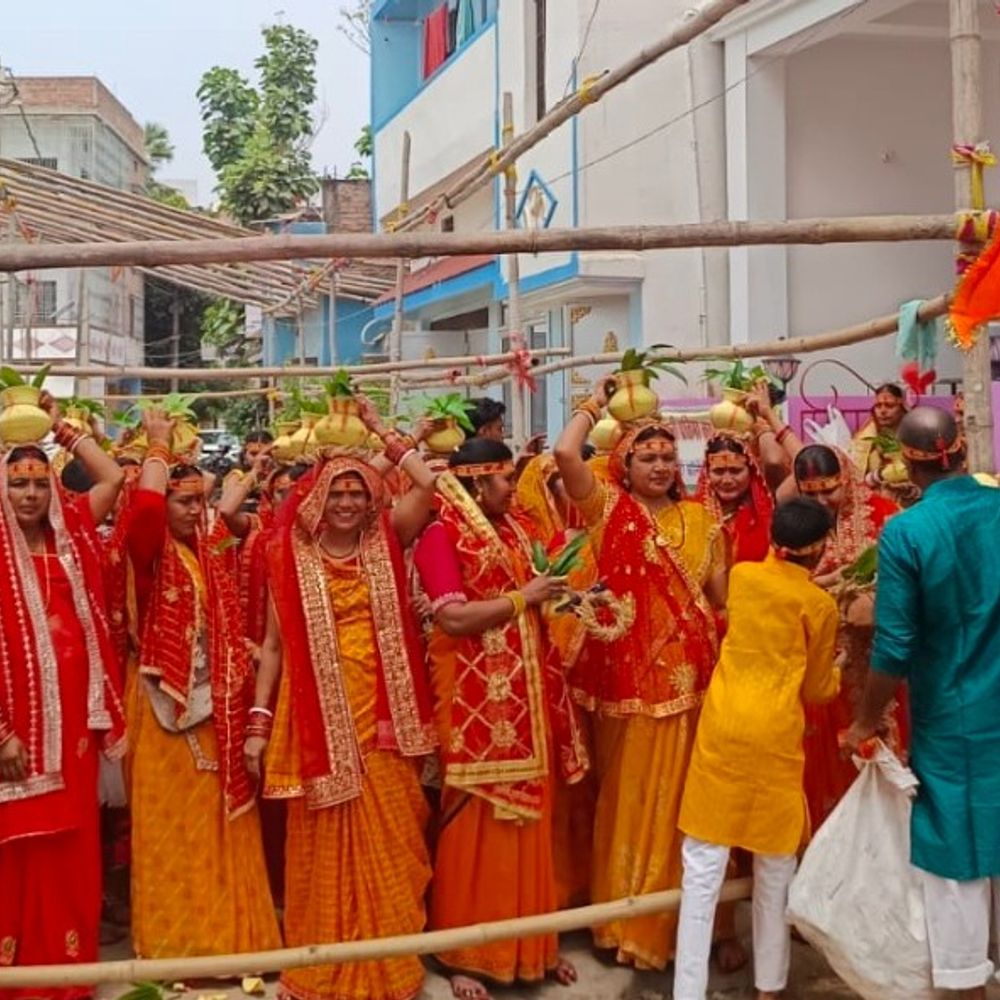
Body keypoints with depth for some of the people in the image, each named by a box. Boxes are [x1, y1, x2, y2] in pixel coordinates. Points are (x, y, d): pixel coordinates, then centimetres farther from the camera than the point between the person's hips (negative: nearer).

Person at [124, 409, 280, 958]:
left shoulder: (210, 558, 14)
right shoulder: (150, 552, -5)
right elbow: (144, 506, -28)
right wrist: (159, 445, -15)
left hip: (213, 703, 6)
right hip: (164, 703, -6)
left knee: (217, 822, 11)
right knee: (169, 823, 2)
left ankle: (224, 935, 21)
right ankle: (172, 942, 12)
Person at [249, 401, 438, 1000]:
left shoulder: (386, 545, 5)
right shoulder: (292, 559, 1)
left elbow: (427, 485, -6)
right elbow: (273, 644, 3)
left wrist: (381, 429, 1)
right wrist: (259, 720, -2)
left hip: (384, 718, 2)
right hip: (320, 721, -1)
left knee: (389, 845, 7)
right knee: (326, 849, 5)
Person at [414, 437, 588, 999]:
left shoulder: (517, 528, 12)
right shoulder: (440, 535, -11)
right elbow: (454, 618, -21)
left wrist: (560, 595, 3)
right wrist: (523, 597, -16)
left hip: (527, 694, 7)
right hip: (476, 700, -7)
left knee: (532, 817, 13)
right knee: (476, 823, 2)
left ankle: (532, 943, 27)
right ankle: (465, 954, 16)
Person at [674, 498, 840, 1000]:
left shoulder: (741, 576, 7)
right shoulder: (819, 604, -4)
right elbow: (816, 689, 7)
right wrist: (841, 674, 27)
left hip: (722, 724, 3)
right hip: (775, 734, -2)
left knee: (703, 866, 5)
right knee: (774, 868, 15)